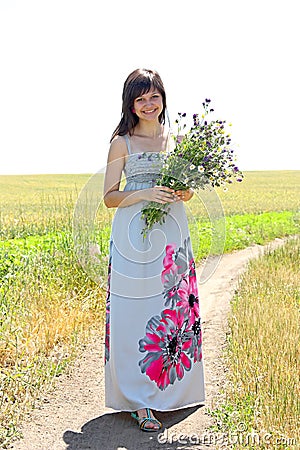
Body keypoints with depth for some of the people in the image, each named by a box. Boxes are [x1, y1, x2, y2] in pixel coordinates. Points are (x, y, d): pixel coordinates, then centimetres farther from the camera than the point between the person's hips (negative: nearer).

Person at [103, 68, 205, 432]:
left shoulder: (176, 139, 12)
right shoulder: (122, 142, 1)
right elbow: (109, 197, -2)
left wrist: (184, 193, -3)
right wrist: (145, 194, -18)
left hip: (172, 234, 4)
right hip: (135, 236, -4)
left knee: (174, 308, 6)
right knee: (136, 315, -3)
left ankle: (171, 389, 22)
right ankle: (139, 400, 5)